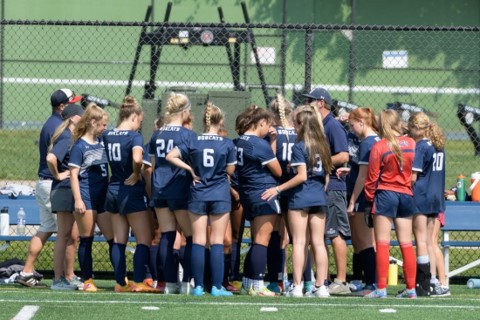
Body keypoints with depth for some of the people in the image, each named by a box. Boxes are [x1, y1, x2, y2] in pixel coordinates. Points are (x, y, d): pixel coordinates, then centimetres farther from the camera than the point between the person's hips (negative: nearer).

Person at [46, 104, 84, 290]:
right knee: (64, 236, -6)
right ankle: (58, 280, -3)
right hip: (64, 190, -9)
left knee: (73, 237, 12)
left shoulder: (73, 138, 15)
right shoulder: (66, 138, -14)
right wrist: (58, 175, -16)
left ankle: (68, 277, 18)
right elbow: (51, 158, -29)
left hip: (73, 192, 9)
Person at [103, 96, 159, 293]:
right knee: (144, 240, 0)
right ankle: (138, 282, -7)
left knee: (119, 241, 11)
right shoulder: (134, 136, -15)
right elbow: (137, 158, -33)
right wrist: (136, 175, -15)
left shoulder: (107, 136, 5)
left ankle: (120, 283, 11)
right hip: (131, 192, -7)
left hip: (112, 190, 7)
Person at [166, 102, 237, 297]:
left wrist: (190, 169, 0)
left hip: (198, 196, 1)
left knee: (198, 241, 4)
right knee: (217, 242, 0)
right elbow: (230, 170, 1)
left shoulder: (193, 142, -2)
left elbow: (170, 156, -7)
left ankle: (198, 286, 3)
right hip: (220, 196, -1)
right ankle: (217, 287, -4)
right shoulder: (227, 144, -6)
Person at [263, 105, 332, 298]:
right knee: (318, 242, 5)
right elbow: (326, 175, 12)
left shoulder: (299, 147, -11)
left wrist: (278, 189, -11)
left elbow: (301, 176, -16)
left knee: (299, 243, -2)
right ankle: (320, 286, 2)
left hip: (300, 197, -5)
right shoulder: (323, 146, 8)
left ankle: (297, 286, -4)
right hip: (319, 198, 5)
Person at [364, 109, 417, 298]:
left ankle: (381, 288, -7)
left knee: (382, 244, -2)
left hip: (385, 195, -4)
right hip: (406, 195, 4)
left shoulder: (379, 147, -8)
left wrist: (369, 197, 7)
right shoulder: (411, 144, 2)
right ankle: (411, 288, 9)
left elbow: (372, 177, -5)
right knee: (406, 244, 8)